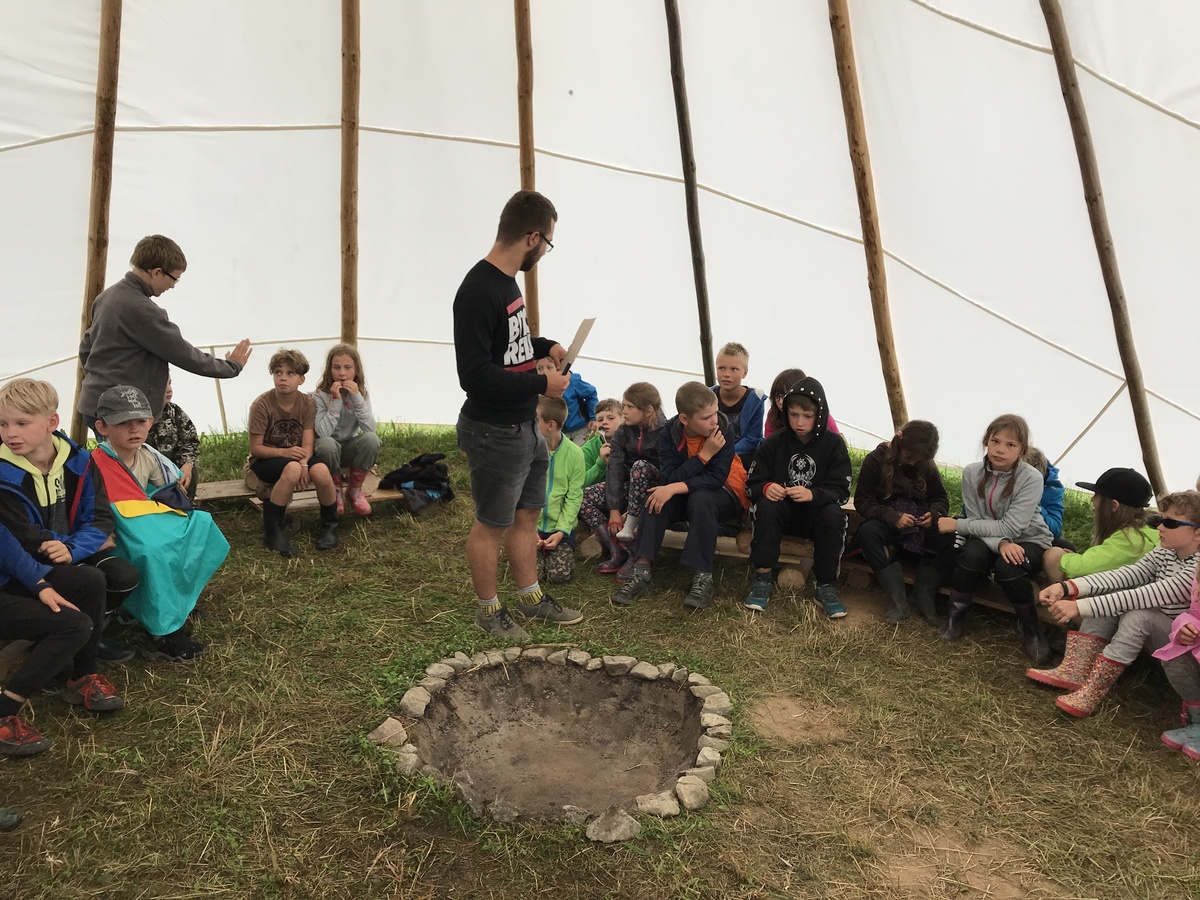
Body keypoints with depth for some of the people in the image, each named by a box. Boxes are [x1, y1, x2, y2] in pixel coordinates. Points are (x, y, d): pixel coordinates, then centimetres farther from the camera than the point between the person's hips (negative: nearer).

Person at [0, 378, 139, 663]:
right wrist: (94, 542, -16)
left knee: (126, 576, -16)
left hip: (74, 553, 4)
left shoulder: (78, 460, -7)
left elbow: (101, 518, -8)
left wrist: (73, 549, -28)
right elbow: (24, 539, -21)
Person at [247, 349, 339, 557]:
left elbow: (308, 444, -13)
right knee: (292, 469, -38)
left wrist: (304, 463, -34)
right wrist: (284, 452, -29)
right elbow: (255, 448, -13)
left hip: (296, 457, 3)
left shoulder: (308, 403, -6)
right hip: (266, 460, -3)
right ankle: (272, 530, -23)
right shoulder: (262, 404, -14)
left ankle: (328, 524, -4)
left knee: (321, 471, -31)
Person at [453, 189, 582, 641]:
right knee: (491, 524, 8)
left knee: (527, 514, 19)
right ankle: (488, 609, 27)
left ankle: (531, 596, 36)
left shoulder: (506, 281, 7)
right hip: (494, 433, -9)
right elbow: (475, 375, -25)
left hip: (526, 426, 9)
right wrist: (541, 383, -20)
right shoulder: (478, 291, -22)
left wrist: (544, 346, 7)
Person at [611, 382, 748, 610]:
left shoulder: (723, 428, -22)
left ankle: (703, 578, -30)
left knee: (700, 500, -35)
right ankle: (641, 573, -26)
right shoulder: (669, 433, -13)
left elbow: (717, 479, -26)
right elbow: (670, 478, -22)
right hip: (687, 495, 3)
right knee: (657, 499, -25)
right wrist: (703, 455, -29)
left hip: (724, 495, -3)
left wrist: (675, 488, -35)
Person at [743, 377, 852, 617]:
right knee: (766, 506, -32)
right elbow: (752, 483, -4)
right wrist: (766, 488, -30)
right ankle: (762, 579, -25)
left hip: (816, 511, 0)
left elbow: (841, 491, -12)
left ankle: (825, 586, -19)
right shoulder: (774, 442, -3)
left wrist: (813, 494, -34)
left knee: (834, 514, -32)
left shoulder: (833, 444, -5)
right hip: (781, 509, 1)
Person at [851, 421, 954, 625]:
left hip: (920, 525, 3)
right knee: (867, 532, -38)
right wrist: (893, 517, -26)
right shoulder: (876, 460, -6)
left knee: (950, 538, -28)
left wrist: (934, 513, -15)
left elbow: (941, 499, 11)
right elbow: (862, 502, -10)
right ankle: (898, 602, -36)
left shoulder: (927, 466, 7)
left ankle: (924, 599, -18)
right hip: (887, 522, -3)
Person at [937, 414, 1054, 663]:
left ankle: (1032, 631, -9)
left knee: (1007, 567, -33)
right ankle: (956, 615, -9)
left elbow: (1010, 528, -26)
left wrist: (957, 525, -25)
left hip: (1028, 541, -2)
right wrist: (1000, 543, -31)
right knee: (972, 554, -31)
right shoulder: (972, 473, -11)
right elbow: (975, 521, -11)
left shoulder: (1031, 478, -21)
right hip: (988, 539, 2)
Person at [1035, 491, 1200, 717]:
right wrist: (1067, 587, -28)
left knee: (1138, 615, -33)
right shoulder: (1163, 553, -2)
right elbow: (1123, 575, -13)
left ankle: (1092, 691, -28)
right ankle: (1076, 673, -20)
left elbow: (1144, 596, -35)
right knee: (1106, 596, -13)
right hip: (1153, 633, 8)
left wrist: (1080, 606, -41)